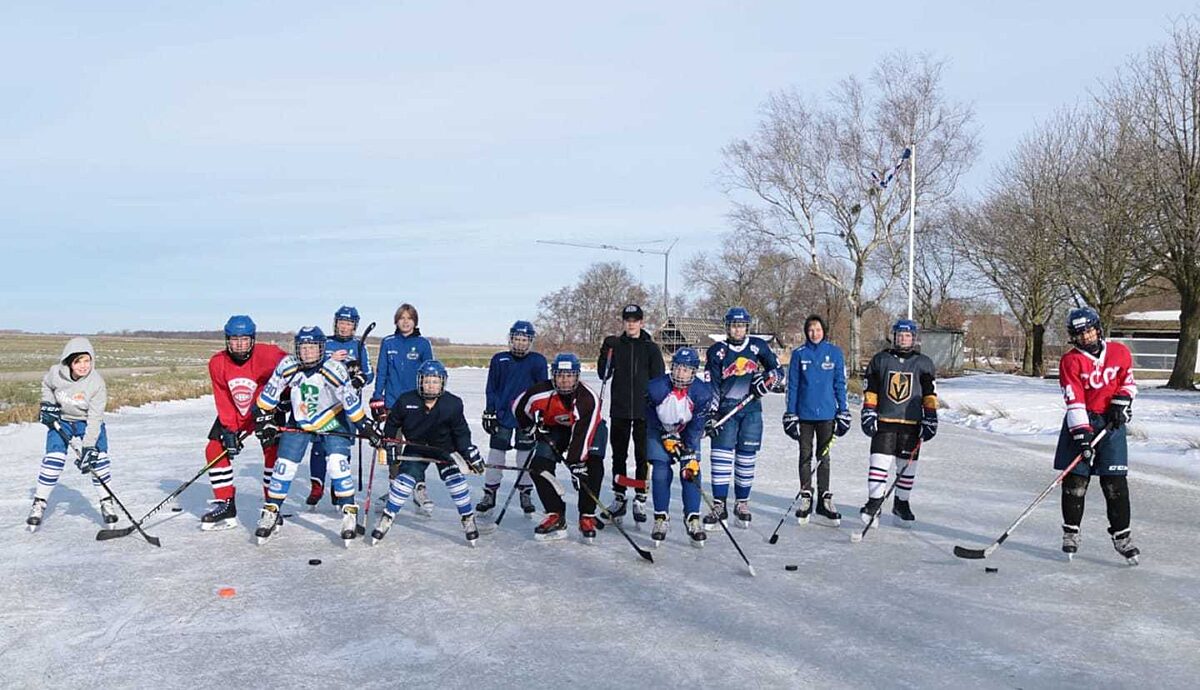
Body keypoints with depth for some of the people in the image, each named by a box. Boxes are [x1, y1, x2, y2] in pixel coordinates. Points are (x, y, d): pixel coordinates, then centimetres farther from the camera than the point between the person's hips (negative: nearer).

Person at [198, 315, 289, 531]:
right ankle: (225, 506, 7)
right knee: (214, 450, -3)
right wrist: (229, 430, -15)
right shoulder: (217, 363, -14)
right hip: (234, 415, 4)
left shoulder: (268, 354, -26)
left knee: (273, 452, -16)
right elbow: (224, 401, -10)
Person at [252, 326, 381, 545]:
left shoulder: (334, 369, -26)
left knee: (338, 464, -17)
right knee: (284, 466, 0)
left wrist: (366, 427, -17)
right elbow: (270, 392, -3)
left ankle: (349, 514, -6)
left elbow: (351, 401, -19)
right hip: (300, 422, 3)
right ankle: (271, 513, 17)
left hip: (333, 421, -3)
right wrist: (263, 418, 0)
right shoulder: (288, 366, -18)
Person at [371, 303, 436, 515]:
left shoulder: (423, 344, 3)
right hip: (392, 402, 2)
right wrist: (376, 399, 4)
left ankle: (419, 489, 0)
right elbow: (381, 373, 9)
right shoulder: (388, 343, 7)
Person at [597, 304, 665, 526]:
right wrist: (606, 351, -12)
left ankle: (640, 500, 10)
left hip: (644, 411, -2)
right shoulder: (615, 345, 7)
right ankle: (618, 498, 17)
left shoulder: (651, 348, 2)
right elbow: (604, 375, 1)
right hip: (619, 410, 2)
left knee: (642, 456, 2)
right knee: (619, 455, 8)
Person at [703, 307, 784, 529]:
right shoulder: (717, 351, 1)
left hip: (751, 409, 1)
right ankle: (719, 506, -1)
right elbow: (711, 386, -2)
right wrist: (710, 415, -10)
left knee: (746, 458, 4)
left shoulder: (758, 346, 6)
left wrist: (768, 379, -9)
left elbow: (778, 370, 13)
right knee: (721, 457, -8)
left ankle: (742, 504, 17)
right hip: (726, 409, -1)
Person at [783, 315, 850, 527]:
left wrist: (843, 412, 2)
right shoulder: (799, 354, 1)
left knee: (824, 457, 7)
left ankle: (824, 500, 13)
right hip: (804, 413, 0)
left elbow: (840, 384, 5)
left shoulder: (834, 352, 2)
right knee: (805, 456, 7)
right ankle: (805, 498, 15)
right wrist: (790, 414, -1)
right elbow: (792, 386, 3)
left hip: (827, 413, 0)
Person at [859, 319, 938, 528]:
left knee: (907, 467, 7)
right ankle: (874, 501, -1)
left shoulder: (924, 364, 6)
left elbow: (930, 394, 6)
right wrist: (868, 414, 0)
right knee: (879, 462, -9)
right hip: (884, 422, -1)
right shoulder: (880, 360, 6)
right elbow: (870, 390, 7)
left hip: (912, 424, 1)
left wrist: (930, 419, 0)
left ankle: (901, 504, 21)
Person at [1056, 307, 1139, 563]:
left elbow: (1128, 381, 15)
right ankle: (1071, 532, 14)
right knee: (1075, 481, 0)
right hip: (1081, 423, -1)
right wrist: (1081, 433, -22)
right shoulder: (1070, 361, -7)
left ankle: (1121, 535, 11)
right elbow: (1074, 401, -15)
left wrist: (1121, 403, -2)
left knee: (1115, 483, 0)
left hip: (1112, 423, 1)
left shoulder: (1120, 352, 1)